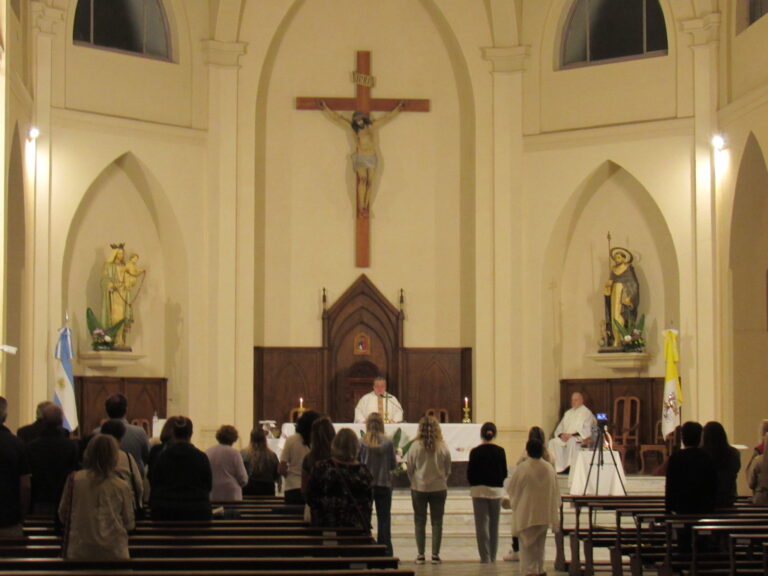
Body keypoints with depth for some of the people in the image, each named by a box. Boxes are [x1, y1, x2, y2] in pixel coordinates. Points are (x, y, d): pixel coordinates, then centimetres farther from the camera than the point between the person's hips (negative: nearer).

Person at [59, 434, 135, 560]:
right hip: (114, 551, -1)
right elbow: (129, 524, 5)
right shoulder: (121, 487, -5)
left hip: (79, 551, 1)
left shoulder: (74, 480, -4)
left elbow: (63, 515, 7)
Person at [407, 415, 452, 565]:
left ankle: (420, 555, 6)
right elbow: (448, 471, 4)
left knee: (420, 522, 8)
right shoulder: (443, 448, -6)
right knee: (437, 522, 8)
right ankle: (435, 555, 6)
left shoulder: (415, 447, -9)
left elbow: (410, 469, -1)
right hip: (439, 488, 1)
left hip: (419, 488, -1)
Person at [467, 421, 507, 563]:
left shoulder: (475, 452, -7)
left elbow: (470, 473, -3)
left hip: (479, 489, -2)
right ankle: (492, 557, 17)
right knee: (494, 525, 11)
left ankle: (485, 557, -4)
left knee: (481, 525, 1)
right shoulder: (500, 451, -3)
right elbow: (504, 473, 3)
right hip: (496, 489, 2)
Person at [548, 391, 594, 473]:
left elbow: (587, 430, -9)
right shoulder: (568, 413, 22)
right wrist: (561, 434, -6)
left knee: (571, 441, -40)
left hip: (580, 438, -6)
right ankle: (559, 468, -28)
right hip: (565, 438, 6)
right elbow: (560, 427, 19)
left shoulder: (587, 413, 3)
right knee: (553, 442, -23)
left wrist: (572, 434, -18)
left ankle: (570, 467, -39)